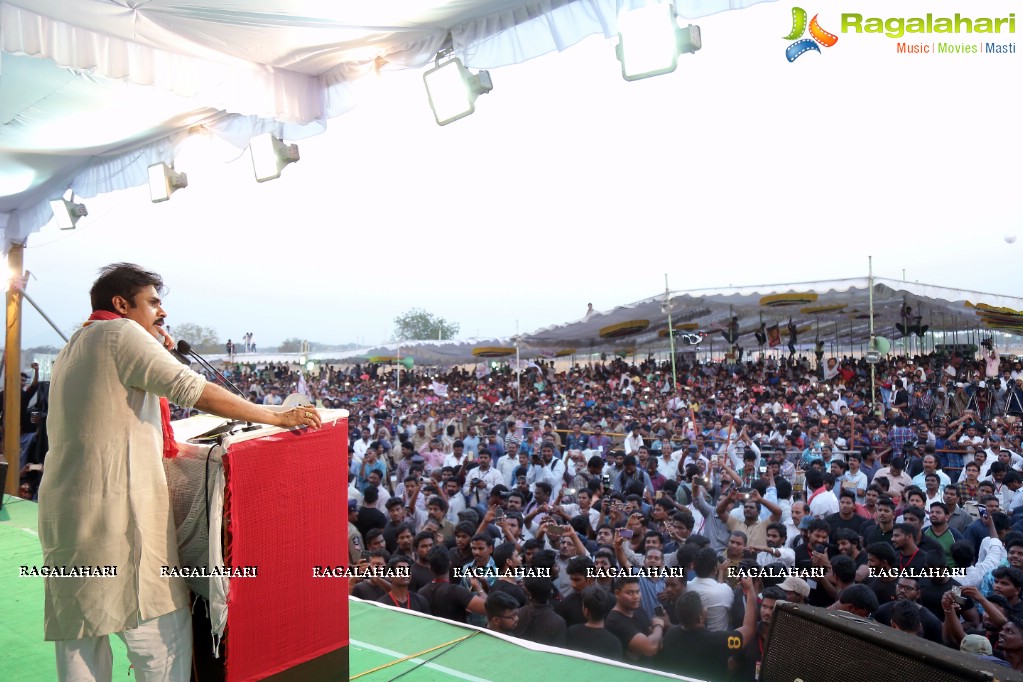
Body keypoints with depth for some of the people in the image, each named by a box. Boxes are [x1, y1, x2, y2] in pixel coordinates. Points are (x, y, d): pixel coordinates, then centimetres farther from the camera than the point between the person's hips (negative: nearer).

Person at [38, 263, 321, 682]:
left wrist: (156, 355, 19)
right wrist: (278, 418, -12)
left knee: (78, 638, 14)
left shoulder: (72, 350, 21)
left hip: (63, 512, 10)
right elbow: (194, 391, -16)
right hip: (115, 511, -10)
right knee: (164, 637, 0)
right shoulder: (120, 332, -7)